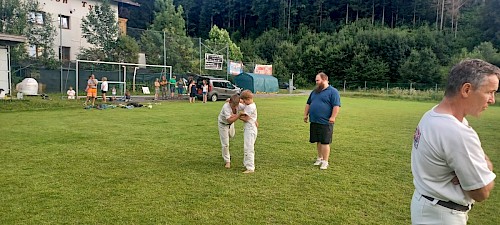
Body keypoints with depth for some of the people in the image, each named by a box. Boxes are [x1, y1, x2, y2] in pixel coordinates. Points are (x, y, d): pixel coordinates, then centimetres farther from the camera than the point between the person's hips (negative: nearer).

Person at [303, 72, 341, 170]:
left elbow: (336, 106, -14)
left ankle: (325, 161, 3)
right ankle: (319, 158, 28)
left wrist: (333, 117, -20)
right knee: (318, 141, 14)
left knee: (325, 142, -4)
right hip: (314, 121, 7)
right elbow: (308, 104, 24)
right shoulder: (314, 91, 17)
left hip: (325, 122, -7)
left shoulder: (333, 91, -6)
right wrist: (306, 114, 16)